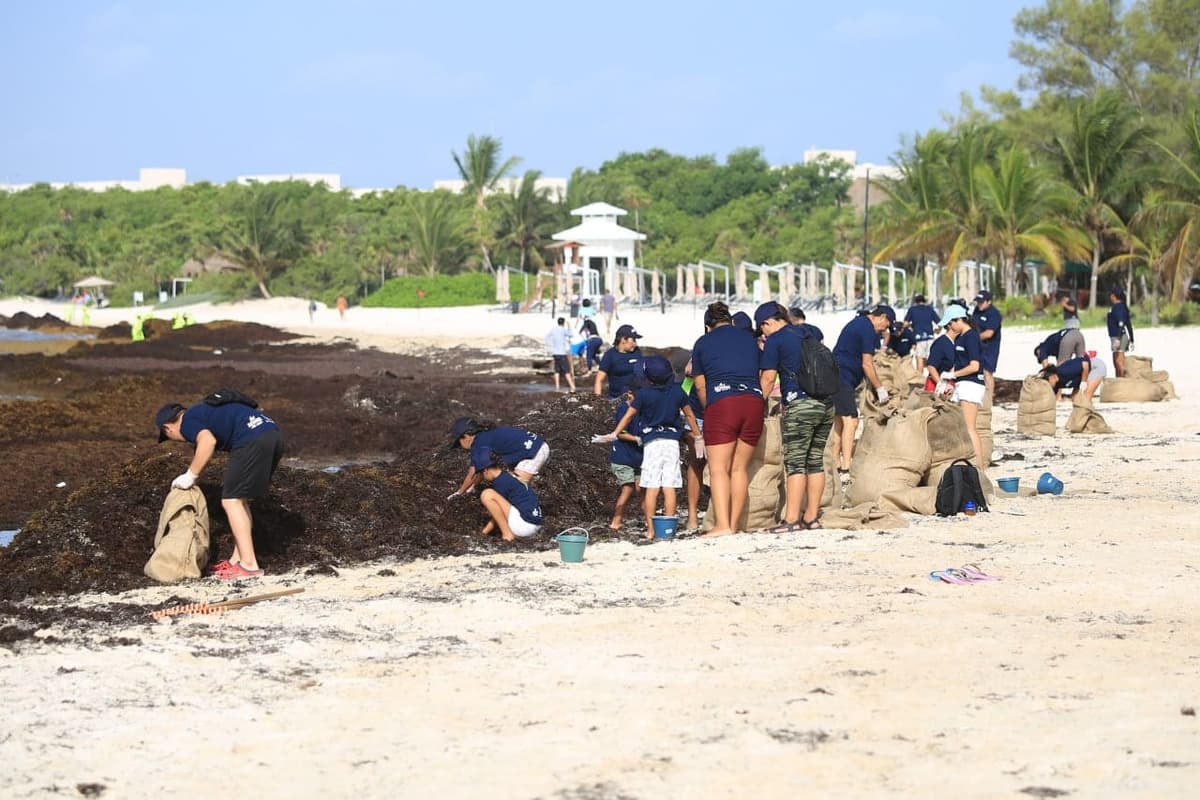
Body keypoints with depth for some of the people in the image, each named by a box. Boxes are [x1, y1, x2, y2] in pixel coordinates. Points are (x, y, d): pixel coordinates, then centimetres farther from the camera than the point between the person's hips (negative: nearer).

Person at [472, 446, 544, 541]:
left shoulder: (501, 482, -11)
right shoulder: (508, 476, 16)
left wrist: (484, 533, 5)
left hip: (526, 525, -10)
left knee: (487, 495, -14)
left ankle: (507, 534, -11)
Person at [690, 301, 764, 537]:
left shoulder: (702, 343, 12)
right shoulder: (749, 338, 21)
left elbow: (700, 386, 13)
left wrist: (709, 410, 27)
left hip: (722, 403, -3)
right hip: (754, 401, 3)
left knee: (719, 468, -6)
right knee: (740, 468, 8)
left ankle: (722, 525, -20)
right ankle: (734, 524, 5)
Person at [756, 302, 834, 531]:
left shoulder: (775, 340, -1)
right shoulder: (808, 334, 19)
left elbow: (768, 378, -2)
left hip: (800, 405, -7)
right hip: (827, 403, 7)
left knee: (795, 463, -5)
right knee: (815, 461, 10)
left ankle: (792, 519, -8)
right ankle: (812, 517, 11)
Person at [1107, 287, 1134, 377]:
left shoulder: (1118, 307, -13)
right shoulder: (1122, 307, 17)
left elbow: (1121, 324, -23)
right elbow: (1129, 325, 19)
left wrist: (1118, 339, -29)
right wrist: (1131, 340, 22)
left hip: (1119, 337, -10)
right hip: (1116, 337, 10)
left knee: (1119, 362, -14)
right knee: (1116, 363, 15)